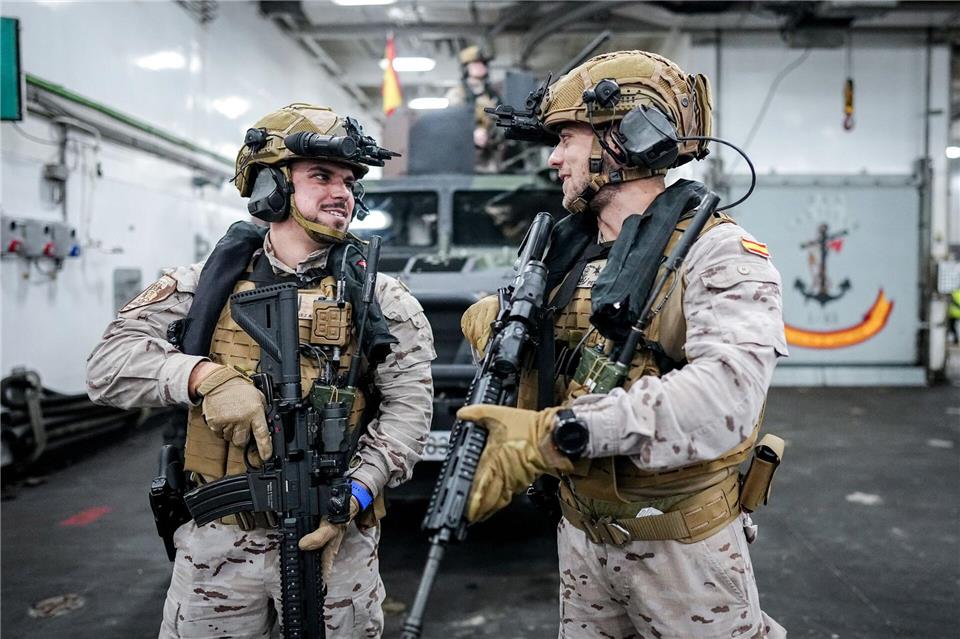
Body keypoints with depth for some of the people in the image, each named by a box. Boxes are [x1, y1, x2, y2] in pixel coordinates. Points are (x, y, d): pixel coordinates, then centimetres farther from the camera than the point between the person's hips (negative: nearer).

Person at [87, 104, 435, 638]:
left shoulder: (381, 299, 0)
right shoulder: (207, 286, 2)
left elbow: (409, 408, -7)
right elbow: (109, 363, -5)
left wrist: (353, 494, -20)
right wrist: (204, 375, -22)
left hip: (336, 539, 0)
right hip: (218, 540, 1)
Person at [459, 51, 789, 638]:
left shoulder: (720, 254, -16)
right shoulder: (570, 253, 6)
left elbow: (726, 396, -33)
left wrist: (560, 434, -39)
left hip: (682, 550, -6)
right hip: (582, 534, 6)